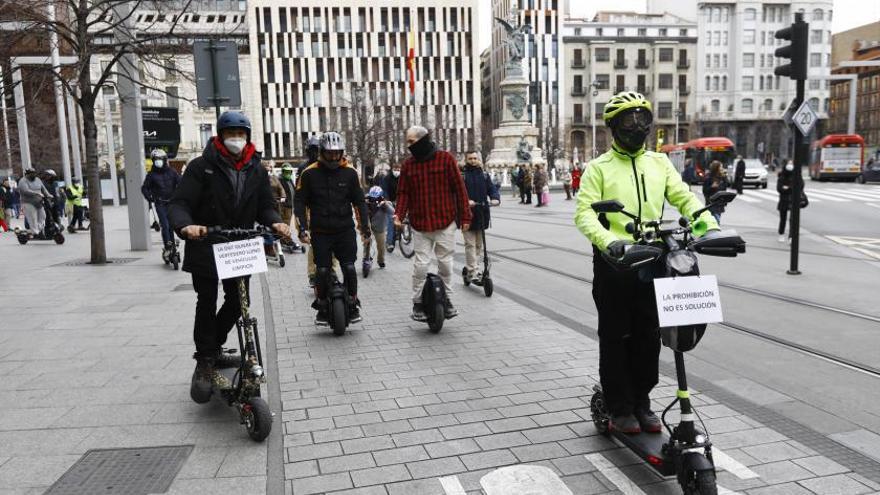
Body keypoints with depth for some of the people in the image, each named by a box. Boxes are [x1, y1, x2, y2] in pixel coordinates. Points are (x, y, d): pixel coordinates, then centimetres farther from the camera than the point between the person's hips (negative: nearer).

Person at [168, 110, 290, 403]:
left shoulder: (256, 170, 6)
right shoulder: (202, 167, -8)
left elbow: (264, 205, 5)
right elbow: (179, 203, -14)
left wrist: (275, 222, -18)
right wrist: (186, 226, -36)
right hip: (205, 247, -4)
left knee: (237, 302, 9)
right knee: (207, 303, -3)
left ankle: (213, 349, 32)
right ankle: (205, 364, 8)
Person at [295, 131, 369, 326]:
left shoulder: (349, 172, 2)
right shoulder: (310, 173, -3)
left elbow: (359, 200, 10)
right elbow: (299, 201, 2)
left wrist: (364, 225, 7)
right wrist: (303, 227, -6)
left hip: (345, 230, 1)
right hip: (320, 232, -1)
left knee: (349, 268, -4)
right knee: (322, 271, 0)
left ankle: (353, 304, 14)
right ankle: (322, 308, 18)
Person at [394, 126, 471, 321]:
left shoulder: (446, 158, -3)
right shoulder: (408, 164, 6)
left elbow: (459, 188, -1)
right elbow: (403, 193, 7)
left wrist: (465, 217, -2)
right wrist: (399, 214, -10)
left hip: (445, 223, -1)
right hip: (420, 224, 1)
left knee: (445, 263, 8)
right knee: (420, 265, 0)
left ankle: (446, 299, 24)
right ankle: (418, 303, 13)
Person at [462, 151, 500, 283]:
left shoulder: (484, 174, 13)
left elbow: (492, 188, 7)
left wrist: (495, 198, -14)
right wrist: (466, 201, -30)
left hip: (482, 213, 5)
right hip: (467, 213, -5)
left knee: (479, 244, 11)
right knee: (470, 244, -5)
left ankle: (469, 267, 25)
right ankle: (472, 272, -1)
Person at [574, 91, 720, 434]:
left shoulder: (659, 163, 12)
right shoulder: (599, 168, -1)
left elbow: (684, 198, 7)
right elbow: (584, 213, -12)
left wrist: (710, 226, -11)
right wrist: (609, 242, -29)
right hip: (613, 263, -4)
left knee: (648, 336, 10)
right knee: (615, 336, 5)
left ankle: (642, 401, 25)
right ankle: (618, 407, 17)